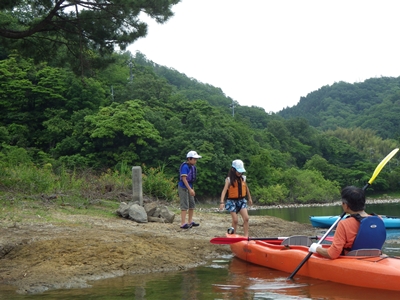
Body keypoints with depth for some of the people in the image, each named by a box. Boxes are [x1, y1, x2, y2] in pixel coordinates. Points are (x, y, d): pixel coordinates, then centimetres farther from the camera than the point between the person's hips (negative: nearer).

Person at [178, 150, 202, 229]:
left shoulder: (193, 167, 8)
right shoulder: (185, 166, -19)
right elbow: (184, 178, -23)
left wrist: (192, 188, 18)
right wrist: (190, 189, -25)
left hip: (189, 187, 9)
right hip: (183, 188, -9)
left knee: (192, 204, 15)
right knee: (185, 205, -8)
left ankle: (190, 222, 26)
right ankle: (183, 224, -5)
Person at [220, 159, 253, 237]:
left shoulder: (243, 178, 3)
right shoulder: (229, 179, -12)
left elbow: (246, 188, 20)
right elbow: (224, 190, -21)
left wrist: (249, 198, 28)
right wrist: (222, 202, -33)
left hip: (242, 200, 4)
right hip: (232, 201, -4)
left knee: (246, 218, -9)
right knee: (235, 220, -4)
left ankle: (246, 236, -5)